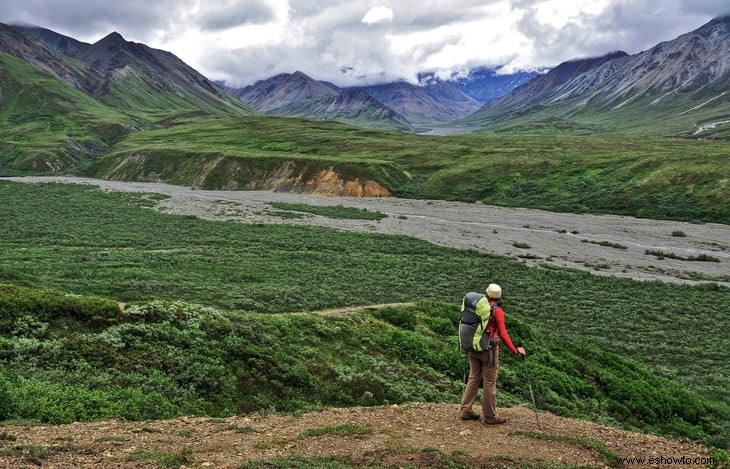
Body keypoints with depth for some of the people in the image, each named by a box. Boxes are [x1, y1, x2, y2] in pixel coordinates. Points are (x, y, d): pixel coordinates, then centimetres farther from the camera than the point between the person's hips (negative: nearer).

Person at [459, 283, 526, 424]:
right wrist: (515, 351, -5)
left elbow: (468, 325, 8)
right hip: (488, 349, -5)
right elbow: (503, 334, -13)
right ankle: (490, 416, 12)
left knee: (473, 378, 16)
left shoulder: (474, 306, 4)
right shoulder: (497, 311, -11)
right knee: (489, 383, 4)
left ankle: (466, 410, 19)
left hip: (471, 348, 6)